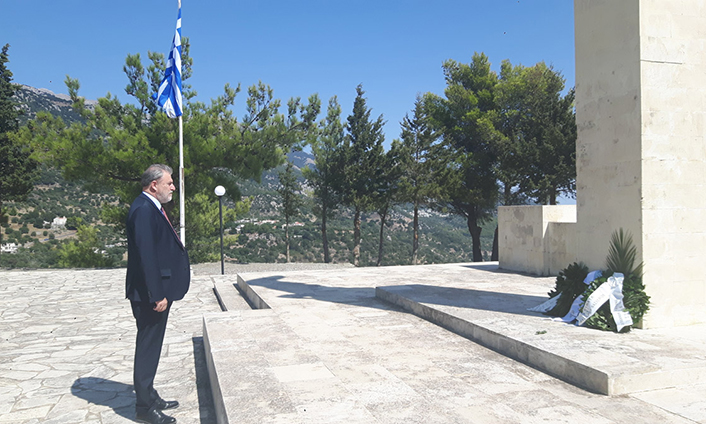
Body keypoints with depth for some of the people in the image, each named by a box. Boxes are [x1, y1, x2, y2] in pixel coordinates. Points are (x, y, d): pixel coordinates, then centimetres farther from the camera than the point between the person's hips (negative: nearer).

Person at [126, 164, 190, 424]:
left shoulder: (152, 208, 13)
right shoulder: (143, 210, -18)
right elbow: (146, 255, -24)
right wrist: (157, 295, -24)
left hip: (157, 291, 10)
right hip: (149, 295, -10)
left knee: (150, 348, 18)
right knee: (147, 349, 1)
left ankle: (150, 398, 32)